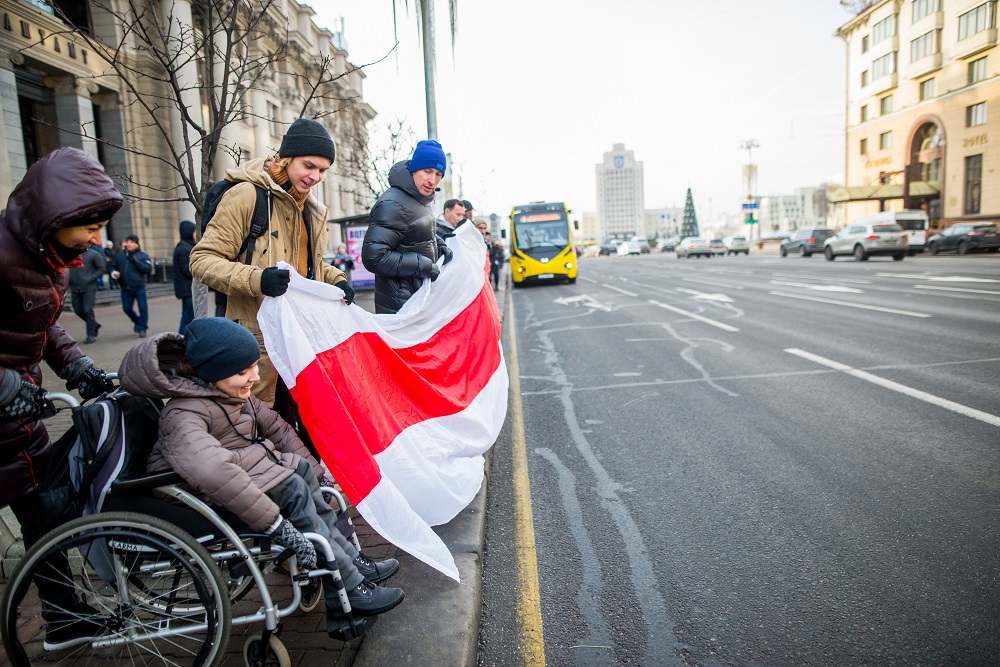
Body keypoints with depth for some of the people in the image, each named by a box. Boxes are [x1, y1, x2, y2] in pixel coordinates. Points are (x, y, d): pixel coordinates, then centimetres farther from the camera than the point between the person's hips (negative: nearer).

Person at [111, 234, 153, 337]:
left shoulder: (143, 256, -3)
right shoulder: (120, 254, 7)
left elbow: (149, 269, -14)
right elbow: (114, 266, 16)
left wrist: (135, 261, -22)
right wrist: (114, 272, -5)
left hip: (139, 288, -4)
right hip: (125, 288, 4)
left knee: (143, 308, -3)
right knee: (126, 309, 10)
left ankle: (142, 328, 10)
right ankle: (137, 321, 37)